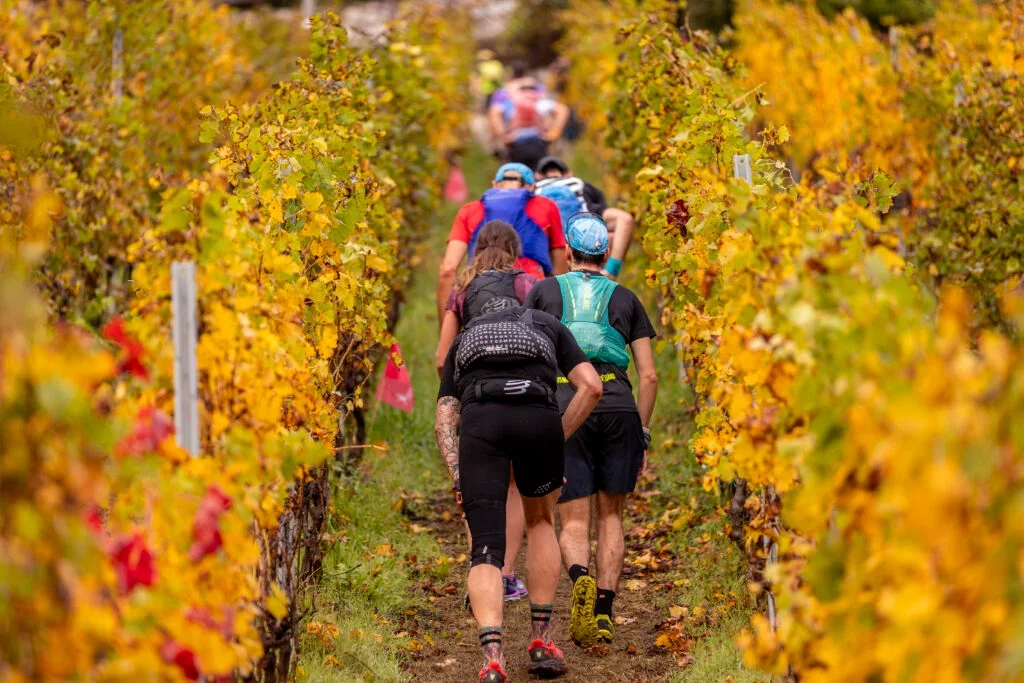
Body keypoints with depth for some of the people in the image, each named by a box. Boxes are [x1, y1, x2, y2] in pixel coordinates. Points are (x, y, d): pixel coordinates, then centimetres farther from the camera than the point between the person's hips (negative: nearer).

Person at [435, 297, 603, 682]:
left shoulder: (463, 340, 37)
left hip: (479, 419, 0)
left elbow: (443, 423, 21)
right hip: (539, 417, 0)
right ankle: (541, 643, 25)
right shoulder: (549, 326, 36)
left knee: (486, 550, 1)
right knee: (541, 521, 28)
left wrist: (460, 480, 14)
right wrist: (557, 442, 19)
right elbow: (591, 386, 17)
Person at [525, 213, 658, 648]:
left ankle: (581, 580, -30)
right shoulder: (625, 299, 18)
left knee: (573, 522, 2)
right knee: (610, 516, 14)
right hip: (618, 406, 1)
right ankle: (604, 613, 4)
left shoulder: (544, 291, 16)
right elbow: (649, 376, 11)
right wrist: (643, 435, 17)